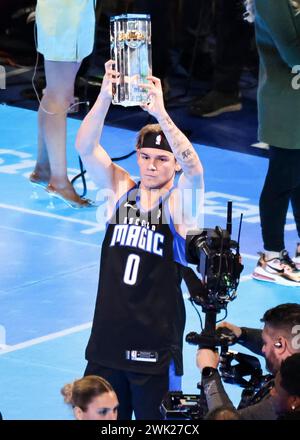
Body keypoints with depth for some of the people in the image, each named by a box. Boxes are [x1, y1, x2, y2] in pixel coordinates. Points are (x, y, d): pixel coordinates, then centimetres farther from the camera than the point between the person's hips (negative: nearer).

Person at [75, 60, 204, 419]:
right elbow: (85, 148, -6)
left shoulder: (180, 203, -6)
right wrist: (105, 97, -21)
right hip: (107, 340, 4)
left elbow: (193, 168, -26)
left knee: (152, 417, 4)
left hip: (156, 347, -3)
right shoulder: (121, 190, 5)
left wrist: (160, 114, -37)